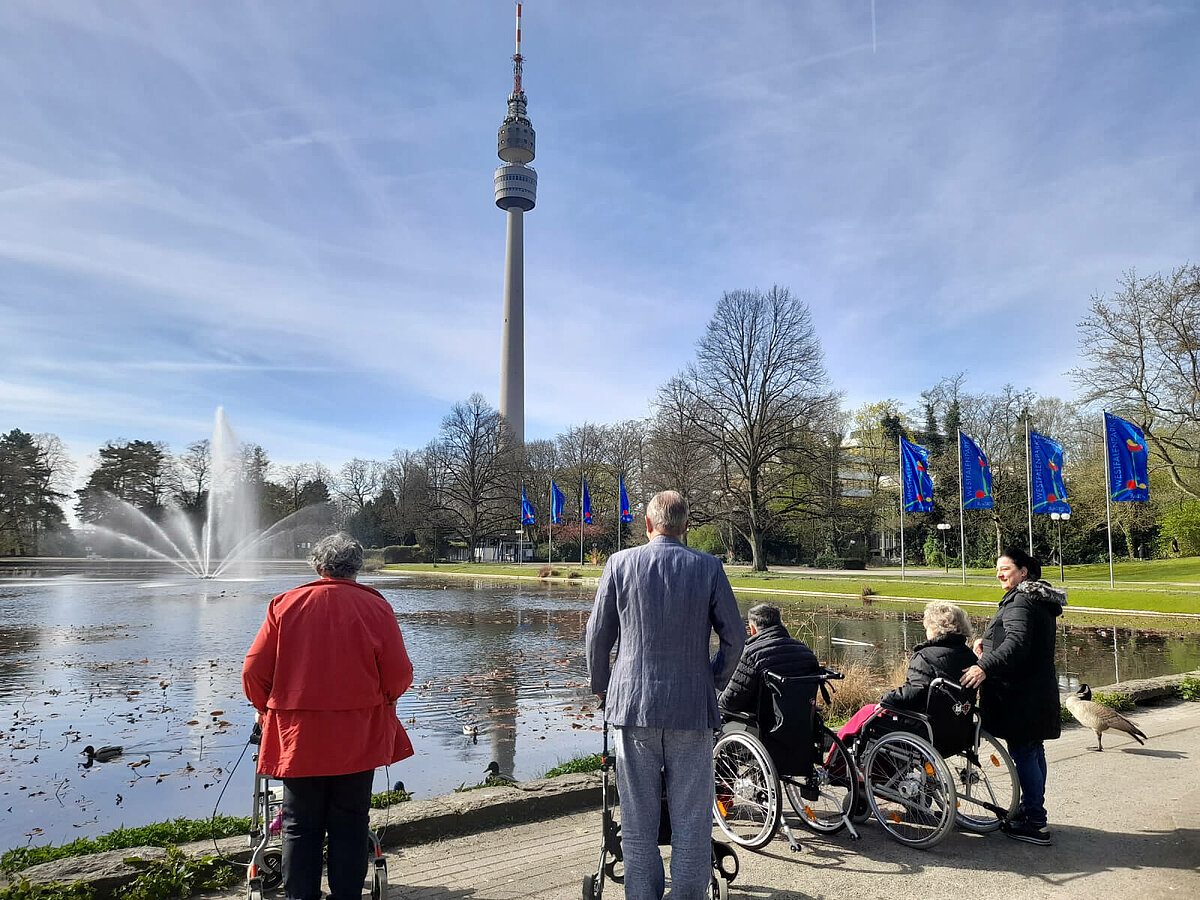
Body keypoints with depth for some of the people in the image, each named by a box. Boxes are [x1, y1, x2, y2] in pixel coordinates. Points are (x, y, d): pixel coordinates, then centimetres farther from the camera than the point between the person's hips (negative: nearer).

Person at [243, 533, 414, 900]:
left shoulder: (285, 604, -3)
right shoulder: (375, 607, -6)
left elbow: (254, 671, -3)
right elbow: (400, 675, -7)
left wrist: (267, 709, 16)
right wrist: (379, 701, 14)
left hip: (298, 736, 1)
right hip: (359, 738, 0)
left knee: (300, 826, 13)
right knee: (350, 824, 12)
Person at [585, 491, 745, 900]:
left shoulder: (620, 563, -1)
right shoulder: (709, 567, -1)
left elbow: (598, 636, 4)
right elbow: (734, 637, 2)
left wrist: (601, 686, 20)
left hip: (633, 704, 0)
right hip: (693, 707, 0)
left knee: (638, 819, 11)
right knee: (692, 819, 10)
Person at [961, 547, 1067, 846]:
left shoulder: (1020, 602, -17)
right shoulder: (1040, 601, 16)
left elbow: (1017, 643, -30)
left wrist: (985, 667, -38)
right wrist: (987, 642, 8)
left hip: (1022, 694, -11)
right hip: (1038, 688, 11)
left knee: (1023, 753, -4)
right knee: (1033, 750, 18)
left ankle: (1035, 824, 2)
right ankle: (1033, 811, 31)